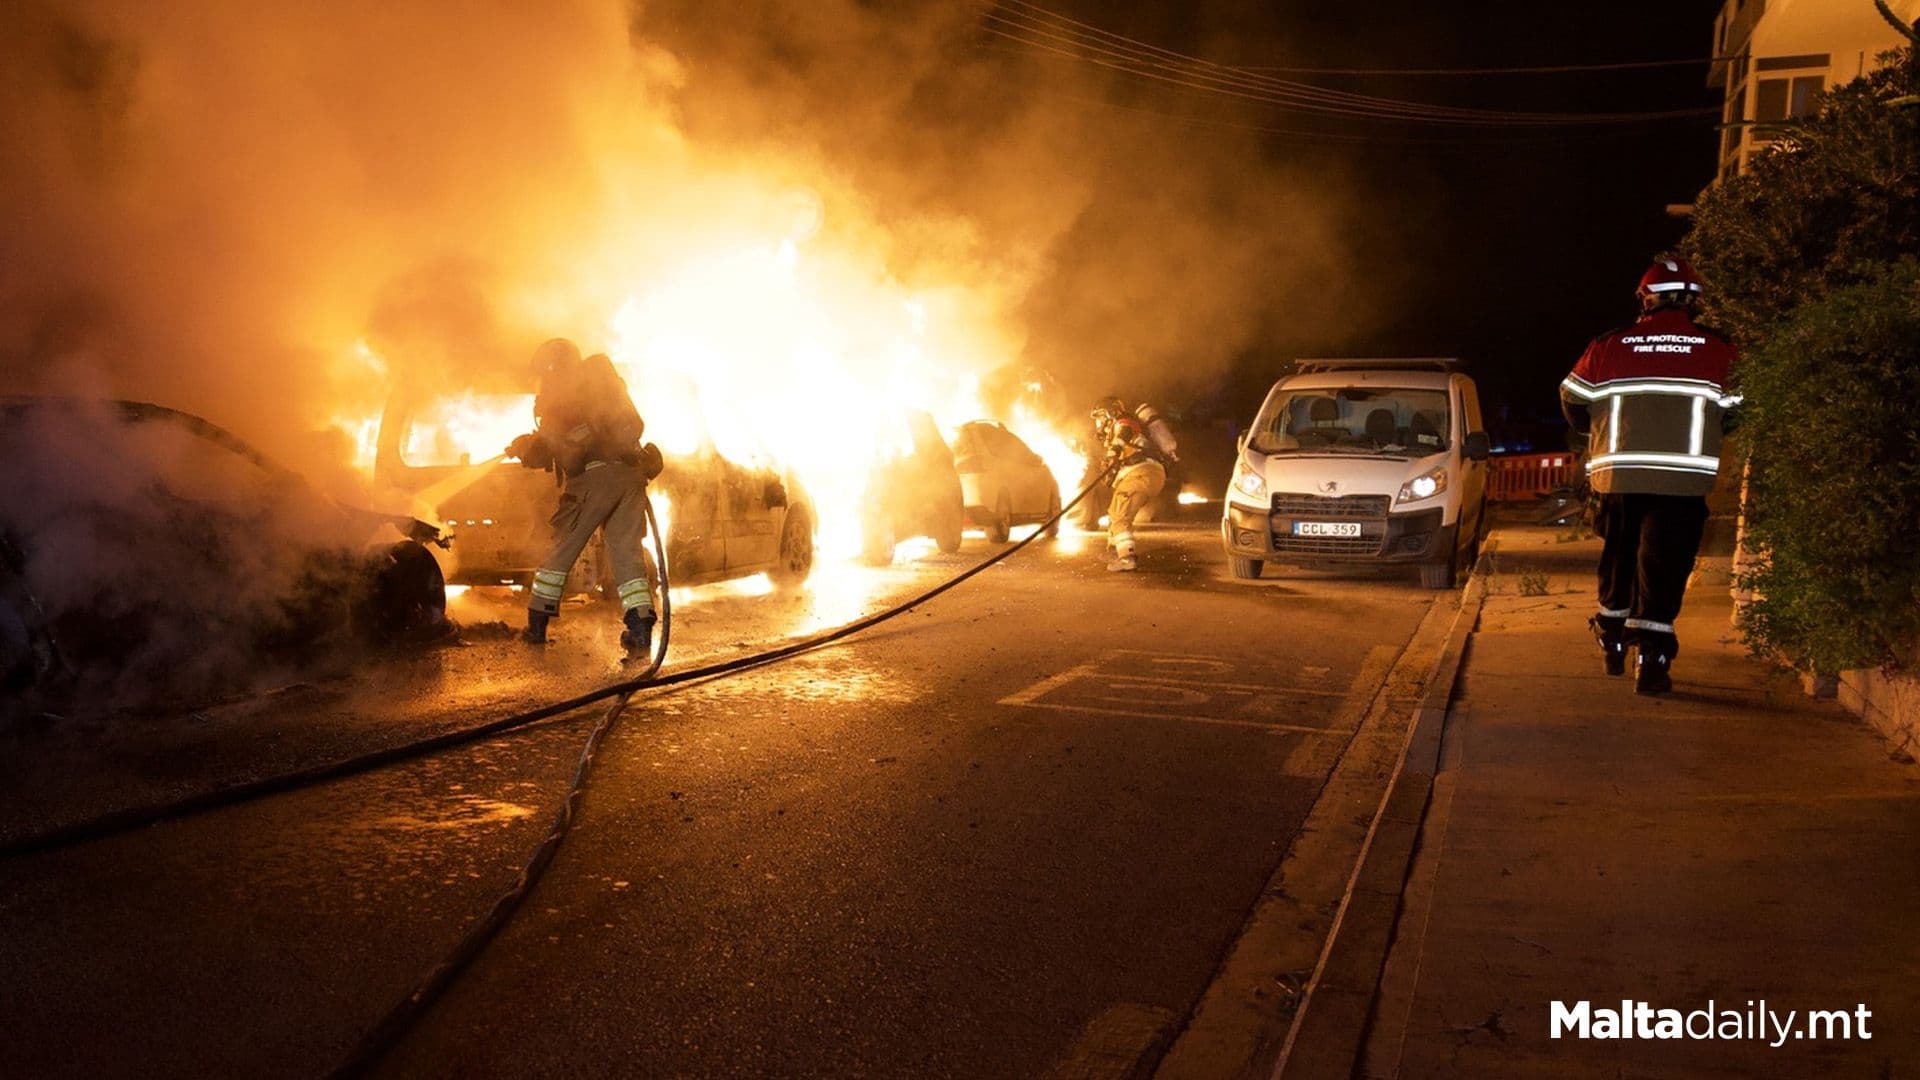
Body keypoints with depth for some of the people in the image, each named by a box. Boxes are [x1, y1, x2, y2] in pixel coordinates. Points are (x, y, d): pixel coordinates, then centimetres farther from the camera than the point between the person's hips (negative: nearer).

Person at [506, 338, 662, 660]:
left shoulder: (555, 397, 9)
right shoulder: (606, 380, 24)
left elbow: (544, 451, 7)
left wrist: (522, 448, 28)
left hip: (591, 477, -4)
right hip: (631, 474, 4)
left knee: (562, 549, 10)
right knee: (626, 552, 2)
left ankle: (537, 623, 17)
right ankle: (641, 630, -12)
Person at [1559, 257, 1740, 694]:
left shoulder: (1609, 346, 1)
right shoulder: (1717, 351, -1)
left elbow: (1573, 400, 8)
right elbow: (1734, 413, 6)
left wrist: (1600, 433, 27)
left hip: (1618, 475, 2)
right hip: (1683, 479, -2)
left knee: (1618, 557, 18)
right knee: (1663, 566, 0)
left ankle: (1612, 643, 31)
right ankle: (1651, 658, -5)